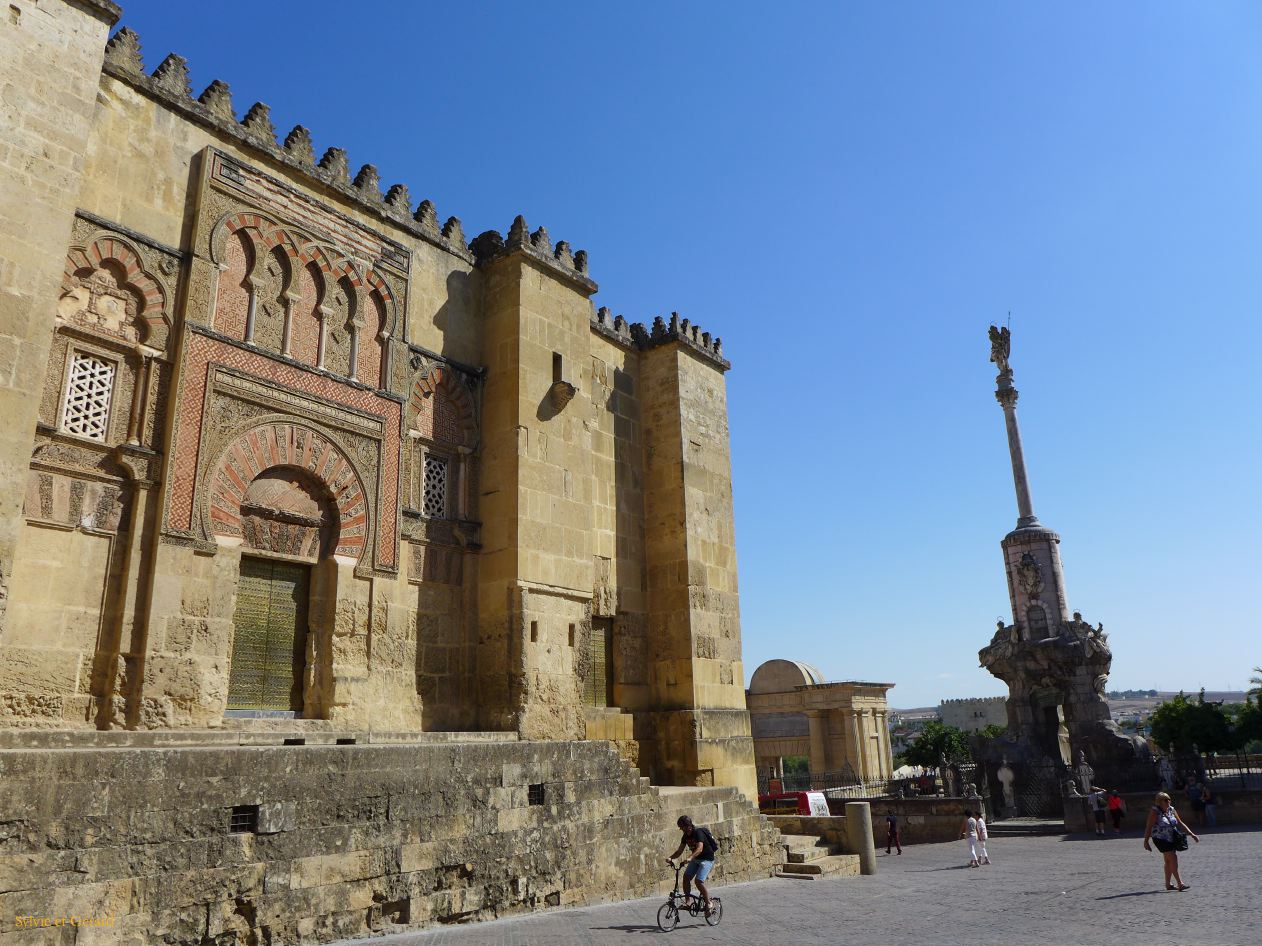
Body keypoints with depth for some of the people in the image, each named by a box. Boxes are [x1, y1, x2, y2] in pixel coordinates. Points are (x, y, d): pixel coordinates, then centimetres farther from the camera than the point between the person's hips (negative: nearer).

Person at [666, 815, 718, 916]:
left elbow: (699, 849, -37)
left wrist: (690, 858, -50)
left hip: (707, 859, -8)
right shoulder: (685, 836, 1)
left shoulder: (698, 832, -24)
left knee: (699, 881, -18)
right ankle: (688, 900, 7)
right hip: (695, 859, 8)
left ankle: (708, 904, -1)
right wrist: (671, 858, -16)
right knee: (686, 877, -8)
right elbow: (680, 850, 1)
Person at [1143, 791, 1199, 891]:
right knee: (1173, 859, -12)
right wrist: (1146, 841, -15)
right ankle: (1180, 884, -10)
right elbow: (1149, 827, -13)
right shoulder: (1155, 812, -14)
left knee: (1169, 861, 12)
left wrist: (1192, 834, 9)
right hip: (1161, 839, -7)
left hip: (1172, 839, 7)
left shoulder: (1171, 810, 6)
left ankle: (1168, 884, 22)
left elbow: (1180, 824, 15)